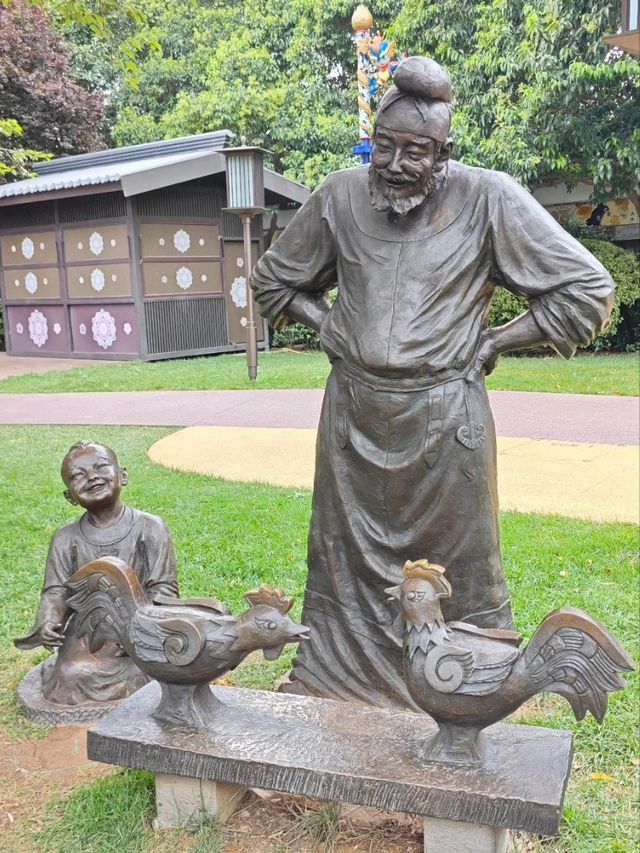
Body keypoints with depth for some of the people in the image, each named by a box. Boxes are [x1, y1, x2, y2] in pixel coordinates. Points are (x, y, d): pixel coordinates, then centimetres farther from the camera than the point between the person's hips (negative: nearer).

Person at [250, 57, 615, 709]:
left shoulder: (487, 200, -9)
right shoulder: (340, 197, 0)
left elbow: (588, 289, -7)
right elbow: (272, 280, 16)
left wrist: (493, 342, -7)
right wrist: (330, 325, 3)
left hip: (445, 416, -3)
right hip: (355, 413, 3)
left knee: (459, 567, 9)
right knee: (344, 558, 14)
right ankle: (332, 688, 34)